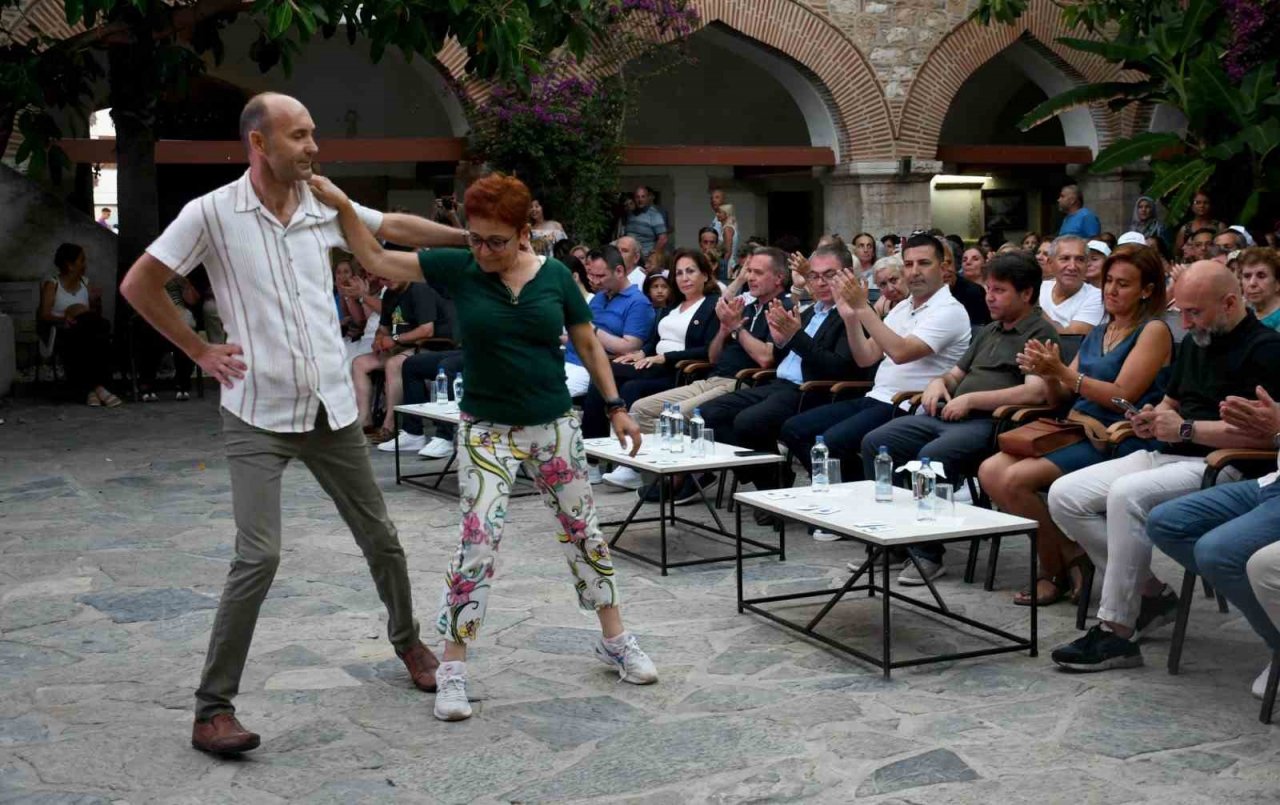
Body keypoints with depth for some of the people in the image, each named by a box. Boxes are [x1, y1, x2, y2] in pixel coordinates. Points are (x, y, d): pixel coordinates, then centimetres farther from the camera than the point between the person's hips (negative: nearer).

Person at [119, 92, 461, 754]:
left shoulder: (324, 207, 3)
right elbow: (138, 285, -3)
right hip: (258, 415, -4)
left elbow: (396, 227, 18)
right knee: (258, 557, -14)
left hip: (331, 408, 5)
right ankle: (213, 708, -1)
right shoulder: (212, 213, -9)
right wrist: (201, 352, -3)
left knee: (379, 538, 13)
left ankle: (407, 640, 39)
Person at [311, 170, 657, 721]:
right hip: (487, 429, -2)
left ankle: (616, 640, 27)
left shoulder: (555, 276, -3)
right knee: (478, 540, -10)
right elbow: (375, 259, -5)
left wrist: (617, 407, 4)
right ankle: (452, 669, 0)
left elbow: (588, 345, 6)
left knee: (582, 530, 10)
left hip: (554, 425, 2)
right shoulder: (457, 269, -6)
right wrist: (341, 205, -17)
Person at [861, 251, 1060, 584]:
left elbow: (1036, 392, -17)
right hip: (947, 416, 9)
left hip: (991, 422, -9)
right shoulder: (988, 332, 26)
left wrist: (971, 399, -16)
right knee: (875, 442, -6)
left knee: (931, 456, -34)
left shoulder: (1041, 334, -2)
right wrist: (939, 382, 8)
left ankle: (928, 554, -22)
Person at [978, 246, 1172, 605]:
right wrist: (1046, 373, -6)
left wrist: (1062, 371, -19)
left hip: (1116, 441, -8)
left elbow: (1122, 397, -14)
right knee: (990, 471, -12)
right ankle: (1063, 556, -1)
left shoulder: (1154, 331, -4)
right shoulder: (1099, 332, 19)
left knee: (1015, 479, -24)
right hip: (1075, 429, 8)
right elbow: (1062, 394, 17)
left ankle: (1057, 568, -2)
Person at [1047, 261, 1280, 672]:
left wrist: (1186, 429, -15)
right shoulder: (1193, 342, 19)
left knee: (1127, 496, -35)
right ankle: (1152, 594, 0)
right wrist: (1152, 420, 5)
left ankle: (1116, 633, -27)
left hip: (1218, 466, -9)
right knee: (1064, 496, -5)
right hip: (1166, 456, 9)